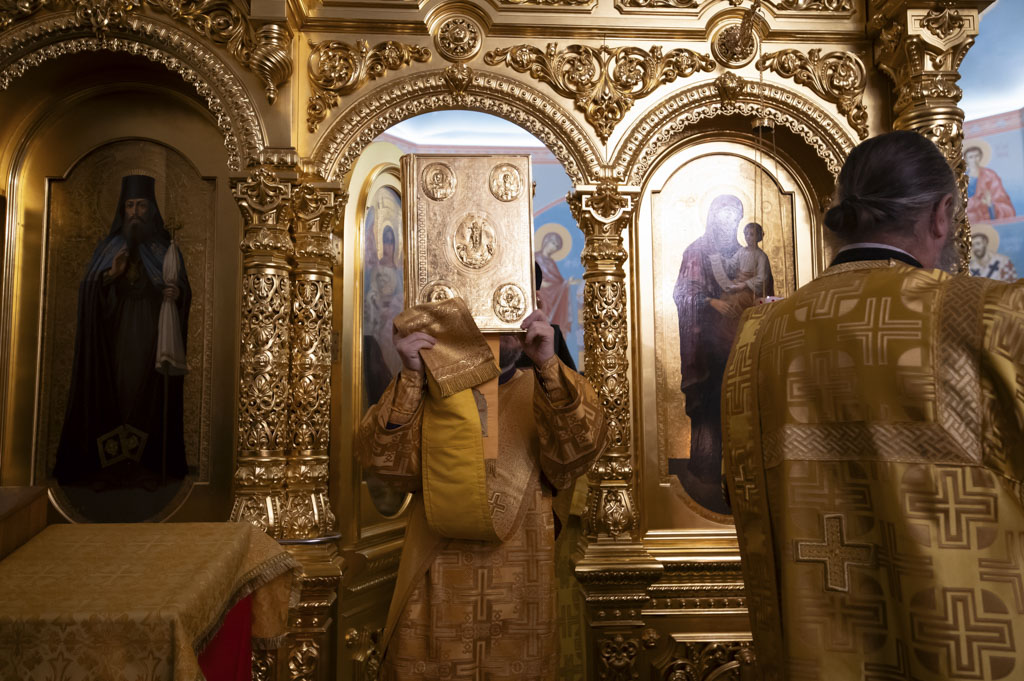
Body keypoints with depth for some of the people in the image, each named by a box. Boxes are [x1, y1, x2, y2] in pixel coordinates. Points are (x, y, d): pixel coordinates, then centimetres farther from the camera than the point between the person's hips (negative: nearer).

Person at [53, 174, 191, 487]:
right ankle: (108, 465, 4)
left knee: (148, 396, -1)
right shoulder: (109, 247, 9)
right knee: (112, 394, -2)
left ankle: (145, 464, 5)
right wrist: (110, 275, -16)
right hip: (115, 336, 1)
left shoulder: (165, 247, 8)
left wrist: (176, 292, -17)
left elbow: (184, 290, 6)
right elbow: (88, 291, 3)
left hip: (151, 336, 0)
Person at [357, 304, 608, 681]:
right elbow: (388, 460, -11)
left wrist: (548, 365, -29)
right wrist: (411, 376, -21)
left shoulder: (544, 394, 2)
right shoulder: (430, 393, 3)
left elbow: (577, 448, -18)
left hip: (517, 589, 0)